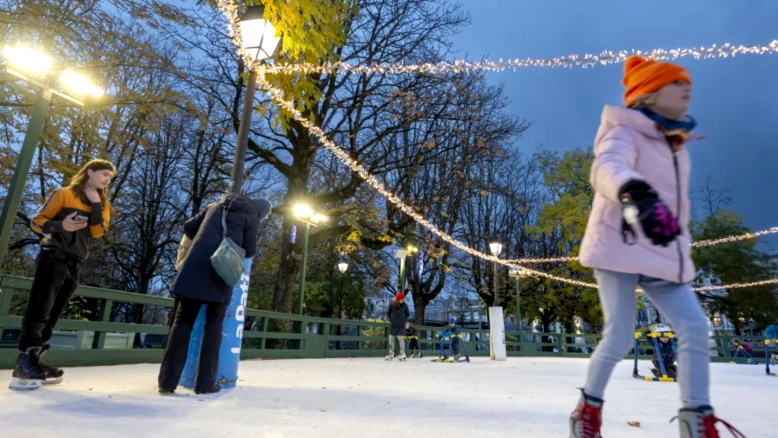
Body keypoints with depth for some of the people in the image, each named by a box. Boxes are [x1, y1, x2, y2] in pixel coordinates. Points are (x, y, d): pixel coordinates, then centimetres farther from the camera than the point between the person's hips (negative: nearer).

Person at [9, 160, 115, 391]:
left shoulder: (103, 205, 14)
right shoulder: (64, 194, 0)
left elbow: (98, 232, -1)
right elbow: (37, 222, -3)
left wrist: (96, 204, -8)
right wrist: (60, 226, -22)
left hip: (74, 265, 6)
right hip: (53, 258, -6)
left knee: (51, 316, 6)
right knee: (38, 312, -9)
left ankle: (32, 363, 11)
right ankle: (23, 365, -8)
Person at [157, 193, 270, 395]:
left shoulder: (216, 205, 22)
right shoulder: (252, 217, 9)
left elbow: (188, 227, 22)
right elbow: (250, 251, 8)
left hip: (194, 268, 4)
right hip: (220, 272, -3)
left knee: (182, 322, 5)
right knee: (213, 327, 5)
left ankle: (168, 380, 3)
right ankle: (205, 382, 5)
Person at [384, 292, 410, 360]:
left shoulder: (404, 305, -5)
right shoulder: (392, 305, -6)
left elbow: (408, 314, 8)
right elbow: (388, 313, 6)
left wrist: (404, 320, -3)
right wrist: (391, 320, -2)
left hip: (401, 325, -2)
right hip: (393, 325, 2)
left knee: (400, 338, -9)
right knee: (391, 338, 3)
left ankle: (402, 354, -1)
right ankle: (391, 354, 14)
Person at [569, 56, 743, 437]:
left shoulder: (674, 146, 16)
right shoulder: (625, 134, -10)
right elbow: (607, 169, -34)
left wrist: (680, 247, 32)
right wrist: (636, 195, -55)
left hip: (663, 252, 8)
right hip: (620, 248, -7)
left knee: (694, 327, -6)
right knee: (619, 338, -7)